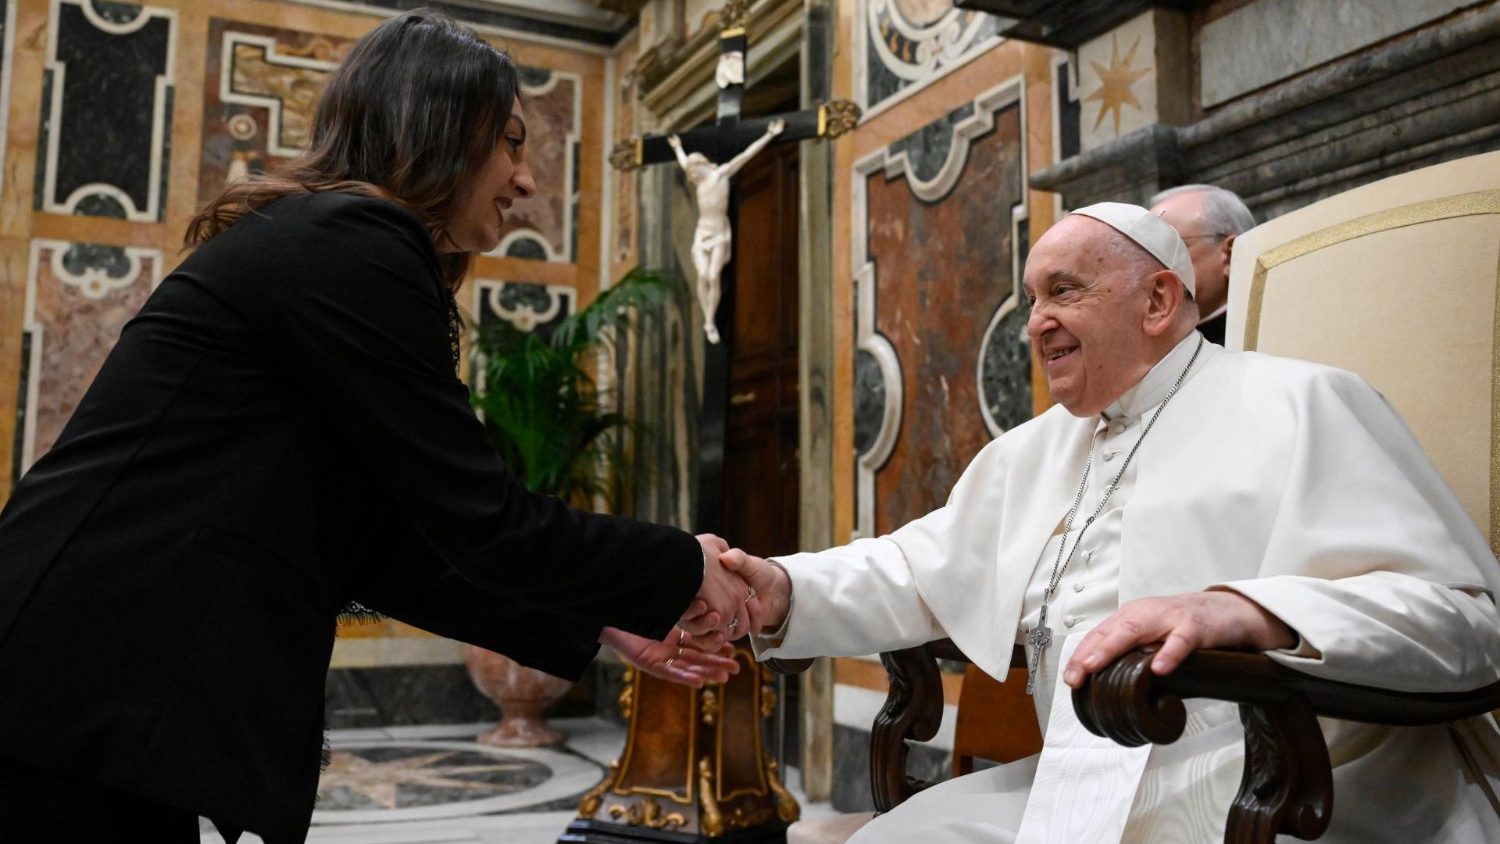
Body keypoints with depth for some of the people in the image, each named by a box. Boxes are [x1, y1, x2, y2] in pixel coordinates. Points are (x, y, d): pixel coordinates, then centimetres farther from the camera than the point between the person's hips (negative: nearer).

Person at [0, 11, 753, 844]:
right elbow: (479, 524, -17)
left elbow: (380, 547, 12)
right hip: (82, 702, -9)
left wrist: (596, 621, 12)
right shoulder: (351, 244, -14)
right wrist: (683, 569, -3)